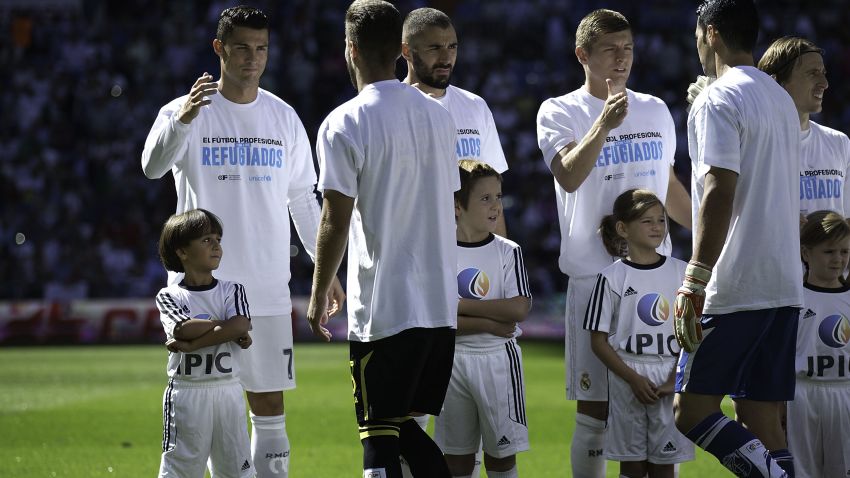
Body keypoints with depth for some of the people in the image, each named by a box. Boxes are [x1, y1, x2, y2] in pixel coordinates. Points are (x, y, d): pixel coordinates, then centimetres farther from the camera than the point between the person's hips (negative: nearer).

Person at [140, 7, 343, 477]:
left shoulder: (283, 117, 9)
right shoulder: (185, 111, -4)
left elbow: (302, 197, 16)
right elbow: (152, 165, -23)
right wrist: (182, 119, -42)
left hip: (267, 287, 3)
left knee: (269, 403, 4)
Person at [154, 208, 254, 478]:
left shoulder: (232, 291, 7)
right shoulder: (169, 296, 2)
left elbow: (241, 325, -13)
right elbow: (184, 329, -17)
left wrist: (191, 345, -17)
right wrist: (225, 325, -12)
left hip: (228, 391, 2)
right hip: (186, 392, -2)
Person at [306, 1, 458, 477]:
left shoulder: (345, 124, -9)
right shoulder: (439, 116, 10)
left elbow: (335, 223, -11)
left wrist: (319, 296, 0)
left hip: (383, 308, -6)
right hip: (441, 305, 6)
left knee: (380, 438, -1)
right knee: (407, 428, 16)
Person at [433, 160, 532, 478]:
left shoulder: (507, 252, 0)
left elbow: (519, 309, -13)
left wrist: (461, 306, -14)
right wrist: (489, 324, -17)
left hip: (498, 358, 0)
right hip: (451, 359, 0)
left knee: (501, 450, 3)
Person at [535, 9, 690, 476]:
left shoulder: (655, 111, 12)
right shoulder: (559, 113, -2)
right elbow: (569, 177, -20)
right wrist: (604, 125, -33)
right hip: (595, 275, -4)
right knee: (595, 410, -2)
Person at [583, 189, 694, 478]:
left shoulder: (680, 272, 5)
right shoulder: (612, 278, -1)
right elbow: (598, 341, -1)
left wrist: (674, 380, -7)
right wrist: (633, 379, -11)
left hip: (671, 379, 2)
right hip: (627, 378, -2)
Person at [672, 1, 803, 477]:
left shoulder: (718, 101, -9)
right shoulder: (783, 101, 18)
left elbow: (720, 193, -18)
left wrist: (695, 281, -19)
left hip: (736, 290, -8)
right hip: (785, 286, 8)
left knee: (691, 408, -5)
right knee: (763, 419, 7)